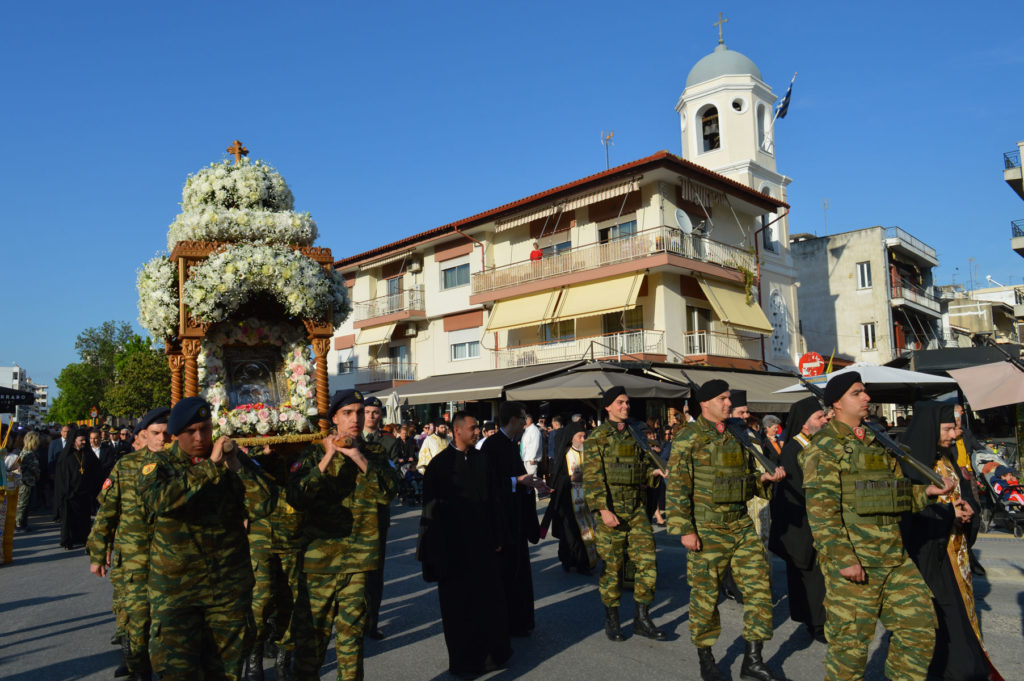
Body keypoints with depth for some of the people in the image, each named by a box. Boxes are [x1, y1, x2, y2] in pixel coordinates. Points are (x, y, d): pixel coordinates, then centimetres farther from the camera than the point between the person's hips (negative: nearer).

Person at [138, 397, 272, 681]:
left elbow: (261, 506, -9)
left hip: (230, 585, 1)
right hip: (175, 586, -1)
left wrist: (237, 466, -17)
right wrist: (210, 466, -23)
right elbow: (159, 500, -23)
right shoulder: (158, 462, -1)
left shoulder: (235, 459, 2)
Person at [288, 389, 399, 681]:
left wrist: (357, 456, -15)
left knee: (351, 632, 10)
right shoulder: (315, 454, 3)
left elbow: (389, 491, -11)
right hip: (319, 555, -1)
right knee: (312, 632, 6)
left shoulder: (374, 453, 6)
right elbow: (296, 498, -11)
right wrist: (327, 459, -15)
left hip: (360, 557, 1)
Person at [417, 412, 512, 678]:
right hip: (454, 543, -3)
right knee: (458, 603, 9)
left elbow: (493, 499, 7)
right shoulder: (440, 464, -8)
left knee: (489, 598, 10)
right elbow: (432, 507, -7)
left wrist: (497, 535, 6)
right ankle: (464, 659, 24)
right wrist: (437, 547, -8)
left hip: (482, 540, 3)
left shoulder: (481, 459, 3)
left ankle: (491, 651, 27)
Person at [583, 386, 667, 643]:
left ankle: (641, 618, 17)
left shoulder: (635, 436, 13)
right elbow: (592, 477, -11)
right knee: (612, 566, 4)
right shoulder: (597, 438, -5)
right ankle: (611, 620, 21)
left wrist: (655, 472, -2)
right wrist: (603, 509, -19)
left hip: (637, 510, 5)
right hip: (611, 510, -5)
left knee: (648, 562, 3)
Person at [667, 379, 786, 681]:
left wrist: (764, 478, -1)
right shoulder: (689, 437, -9)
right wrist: (685, 529, -16)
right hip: (707, 530, -6)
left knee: (758, 586, 5)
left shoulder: (736, 436, 11)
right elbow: (677, 486, -13)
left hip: (741, 524, 6)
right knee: (705, 594, 5)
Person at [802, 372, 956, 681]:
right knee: (850, 641, 2)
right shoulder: (825, 446, -10)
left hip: (895, 558, 8)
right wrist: (843, 558, -21)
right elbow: (820, 508, -17)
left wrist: (926, 492, 4)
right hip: (851, 559, -8)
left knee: (919, 626, 12)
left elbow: (895, 492, 23)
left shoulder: (875, 442, 16)